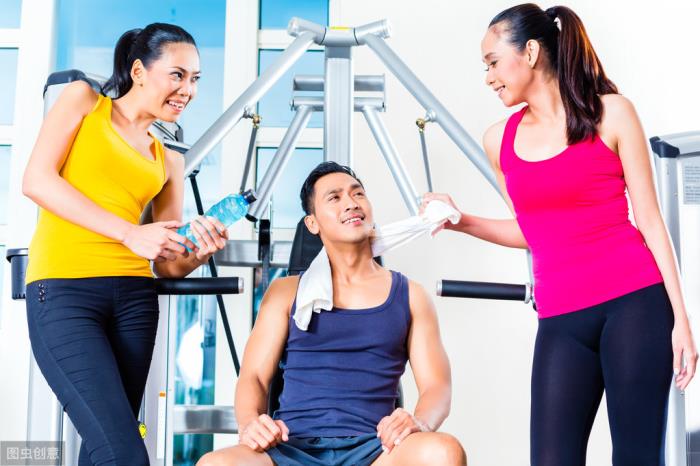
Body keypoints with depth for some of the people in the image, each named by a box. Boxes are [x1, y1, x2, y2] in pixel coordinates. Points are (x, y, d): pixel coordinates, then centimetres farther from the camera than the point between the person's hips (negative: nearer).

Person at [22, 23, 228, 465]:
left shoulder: (169, 161, 18)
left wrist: (200, 253, -10)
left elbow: (168, 265, 13)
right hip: (63, 288, -5)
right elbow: (37, 180, -6)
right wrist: (129, 233, -14)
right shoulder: (83, 100, 9)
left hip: (134, 297, 5)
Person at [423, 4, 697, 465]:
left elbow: (649, 220, 1)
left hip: (636, 302, -3)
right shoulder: (500, 140, 11)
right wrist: (461, 220, 8)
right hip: (561, 319, 3)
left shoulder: (611, 113, 2)